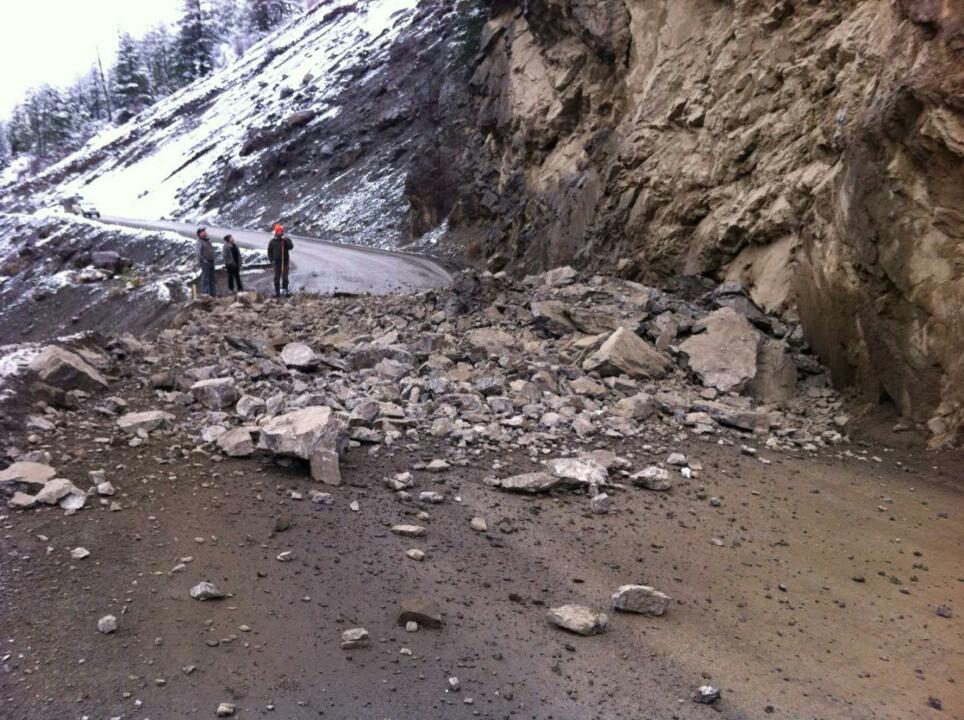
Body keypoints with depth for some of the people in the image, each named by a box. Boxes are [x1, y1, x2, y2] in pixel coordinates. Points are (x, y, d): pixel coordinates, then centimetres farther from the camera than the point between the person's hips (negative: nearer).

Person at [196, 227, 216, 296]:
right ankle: (205, 292, -6)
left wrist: (212, 259, 13)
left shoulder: (208, 240, 15)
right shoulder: (200, 242, -10)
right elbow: (199, 253, -17)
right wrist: (203, 260, -19)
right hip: (205, 262, -8)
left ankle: (212, 291, 17)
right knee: (205, 277, -7)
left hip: (211, 261, 8)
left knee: (211, 277, 11)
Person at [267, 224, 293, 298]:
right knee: (277, 278, 3)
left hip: (285, 261, -1)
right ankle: (277, 292, 9)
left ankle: (285, 291, 6)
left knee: (285, 277, -2)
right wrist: (271, 260, -1)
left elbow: (291, 246, -16)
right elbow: (269, 251, 10)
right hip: (277, 262, 1)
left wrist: (286, 241, -29)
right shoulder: (273, 241, 4)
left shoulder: (286, 239, 1)